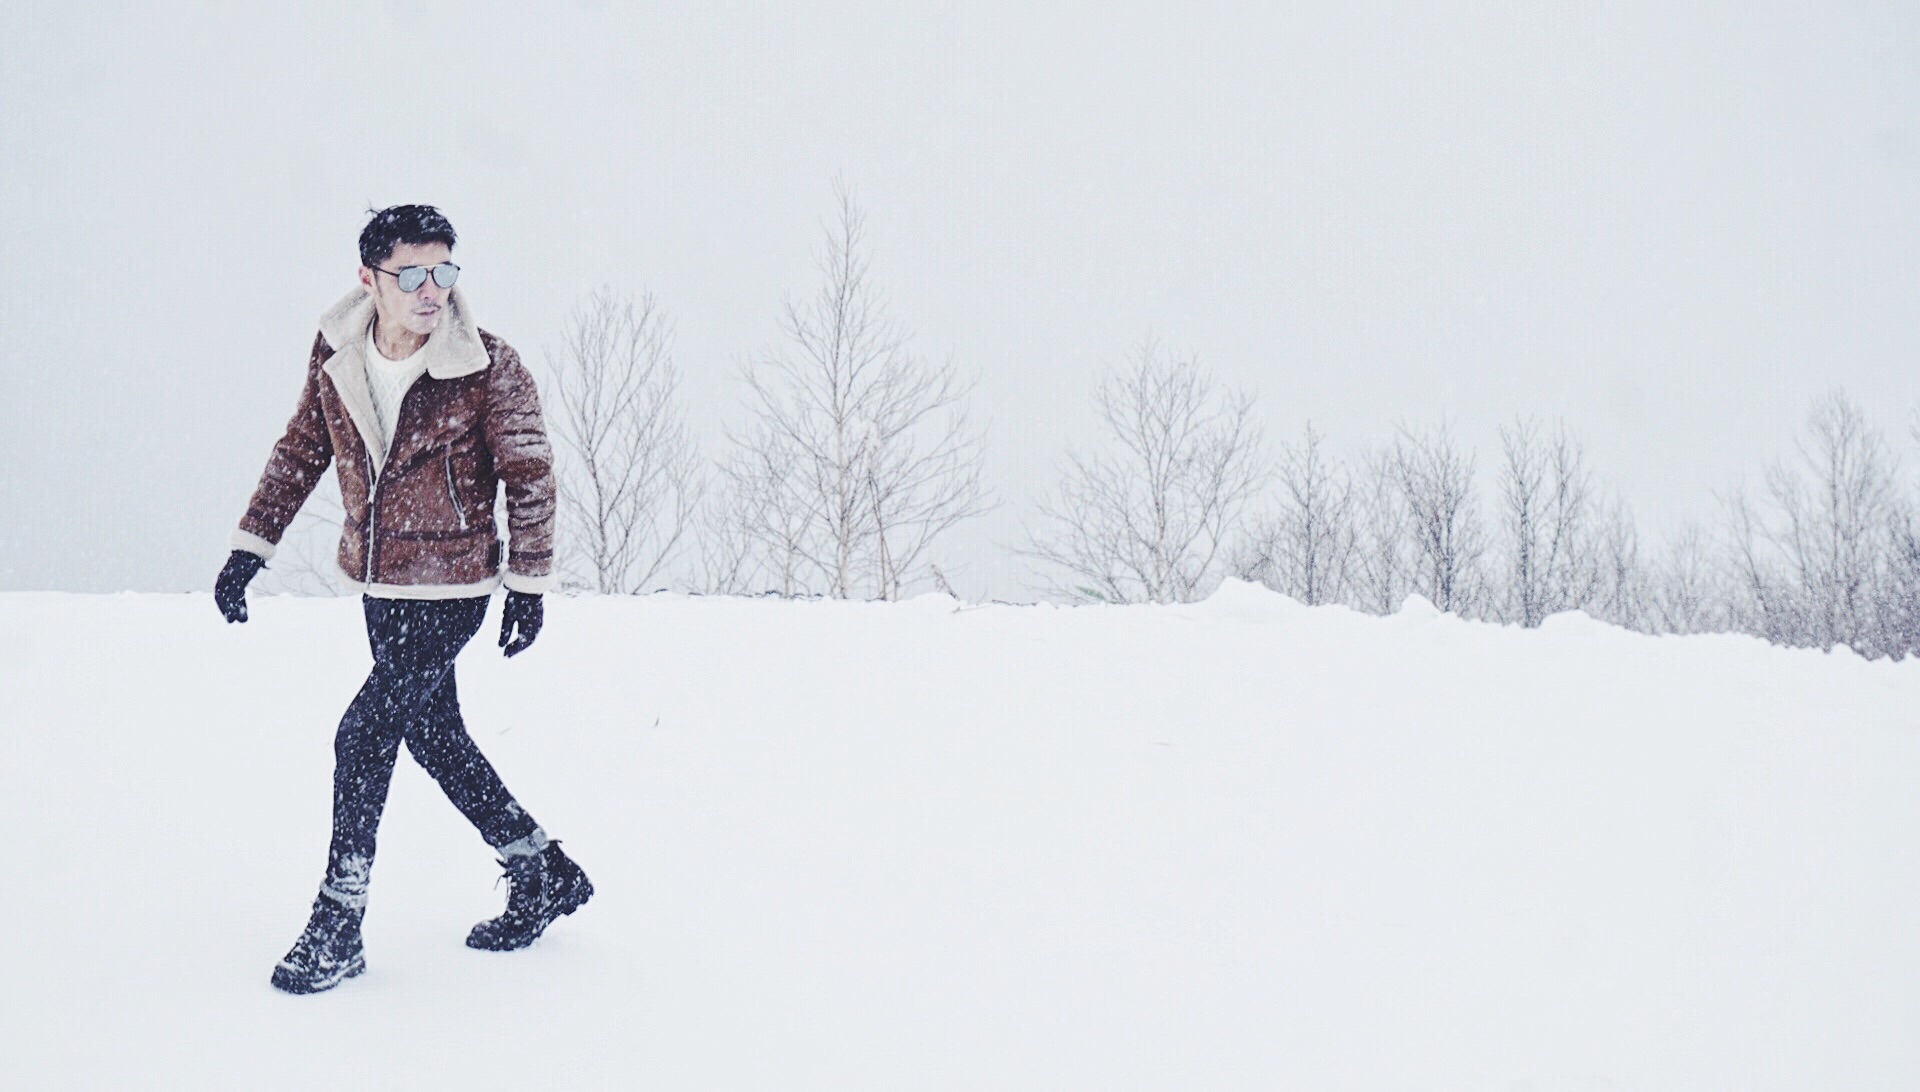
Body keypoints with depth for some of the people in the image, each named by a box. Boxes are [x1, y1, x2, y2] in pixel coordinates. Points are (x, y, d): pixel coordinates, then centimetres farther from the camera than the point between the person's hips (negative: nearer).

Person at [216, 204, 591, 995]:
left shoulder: (489, 368, -17)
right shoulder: (335, 355, -3)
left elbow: (529, 477, -8)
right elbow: (301, 450, 10)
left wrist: (528, 586, -6)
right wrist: (251, 545, 8)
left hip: (449, 588, -6)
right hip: (377, 582, 6)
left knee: (363, 735, -10)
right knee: (434, 736, 14)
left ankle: (337, 926, 5)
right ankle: (544, 876, 31)